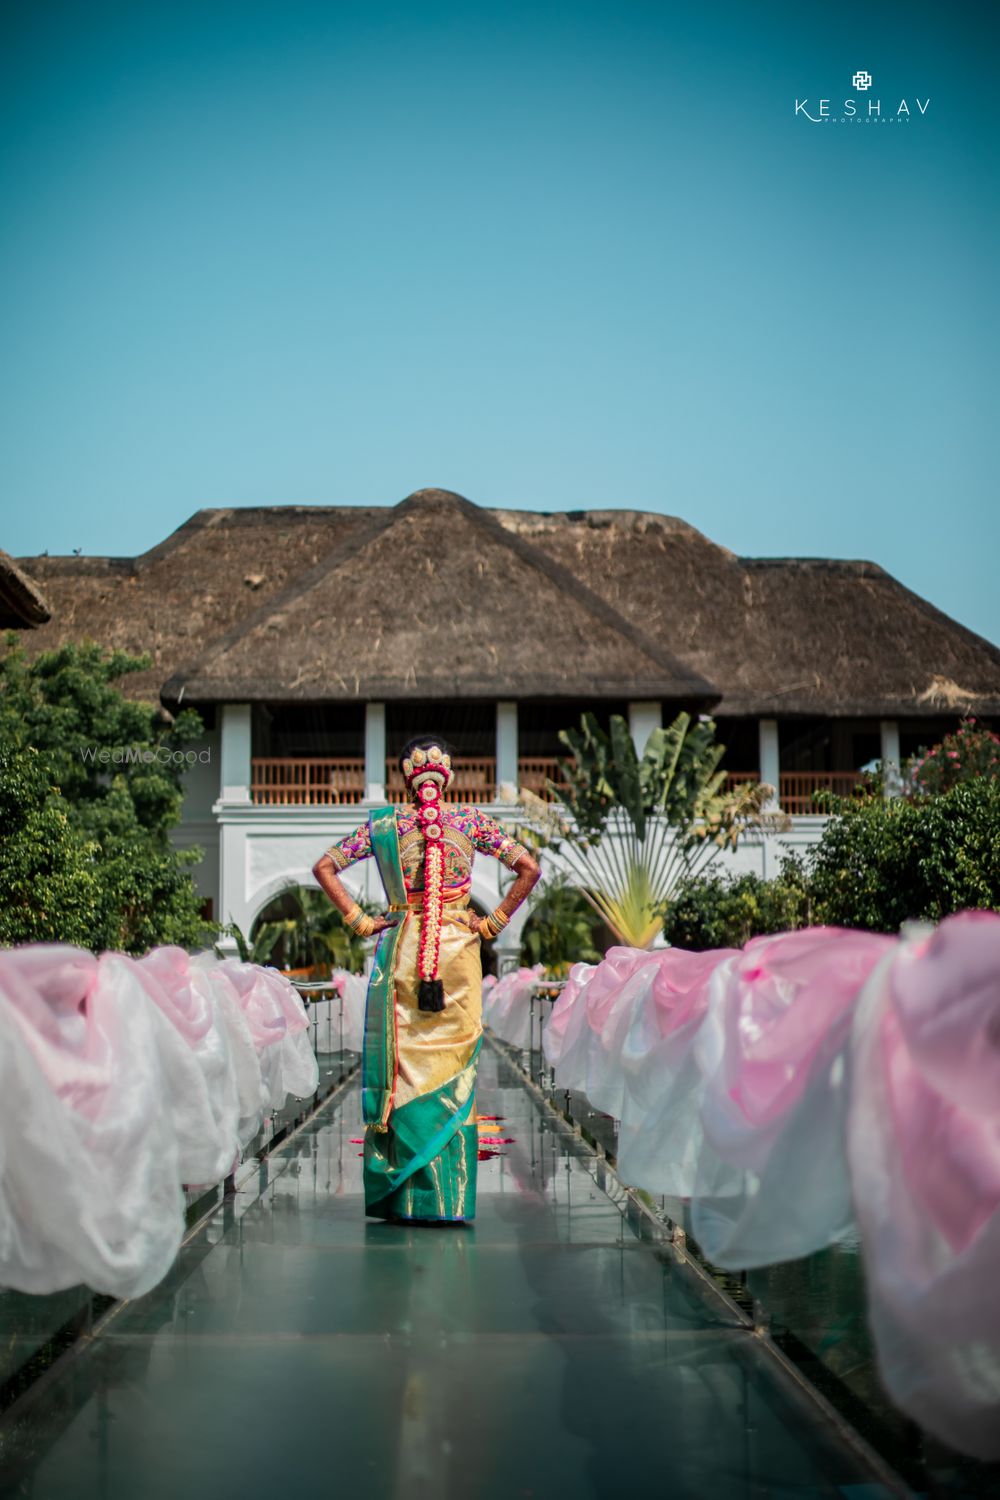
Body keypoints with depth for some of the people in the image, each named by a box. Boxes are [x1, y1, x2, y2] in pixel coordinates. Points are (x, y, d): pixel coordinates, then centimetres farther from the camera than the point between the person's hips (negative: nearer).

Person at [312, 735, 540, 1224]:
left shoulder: (383, 824, 2)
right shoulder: (471, 821, 1)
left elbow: (324, 867, 0)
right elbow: (528, 868, 0)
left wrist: (358, 920, 1)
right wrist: (495, 922, 3)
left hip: (400, 953, 0)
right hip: (458, 951, 0)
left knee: (402, 1067, 6)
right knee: (454, 1067, 4)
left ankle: (402, 1196, 7)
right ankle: (450, 1197, 4)